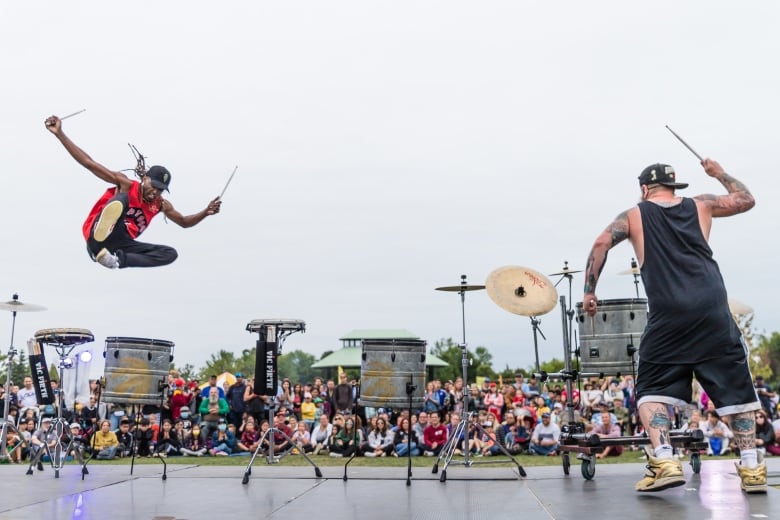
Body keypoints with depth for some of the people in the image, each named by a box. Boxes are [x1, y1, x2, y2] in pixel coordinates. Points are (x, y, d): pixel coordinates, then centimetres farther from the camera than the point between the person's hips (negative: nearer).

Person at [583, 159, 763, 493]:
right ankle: (751, 468, 11)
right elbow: (746, 200, 31)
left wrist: (589, 292, 3)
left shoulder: (634, 216, 14)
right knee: (736, 387, 11)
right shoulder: (700, 205, 19)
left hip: (668, 316, -2)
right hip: (713, 311, 2)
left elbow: (601, 244, -1)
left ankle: (663, 461, -10)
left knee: (652, 389, 7)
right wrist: (719, 173, 43)